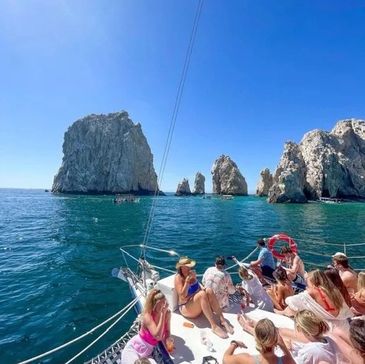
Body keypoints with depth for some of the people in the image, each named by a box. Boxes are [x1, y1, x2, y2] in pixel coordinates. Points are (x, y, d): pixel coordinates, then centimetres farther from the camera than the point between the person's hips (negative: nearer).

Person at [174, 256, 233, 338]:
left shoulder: (191, 274, 4)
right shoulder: (178, 278, -14)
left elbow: (199, 289, 9)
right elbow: (182, 296, -23)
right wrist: (187, 281, -31)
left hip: (198, 305, 6)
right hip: (186, 308, -6)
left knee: (209, 290, -23)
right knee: (202, 294, -32)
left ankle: (222, 320, -25)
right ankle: (214, 326, -34)